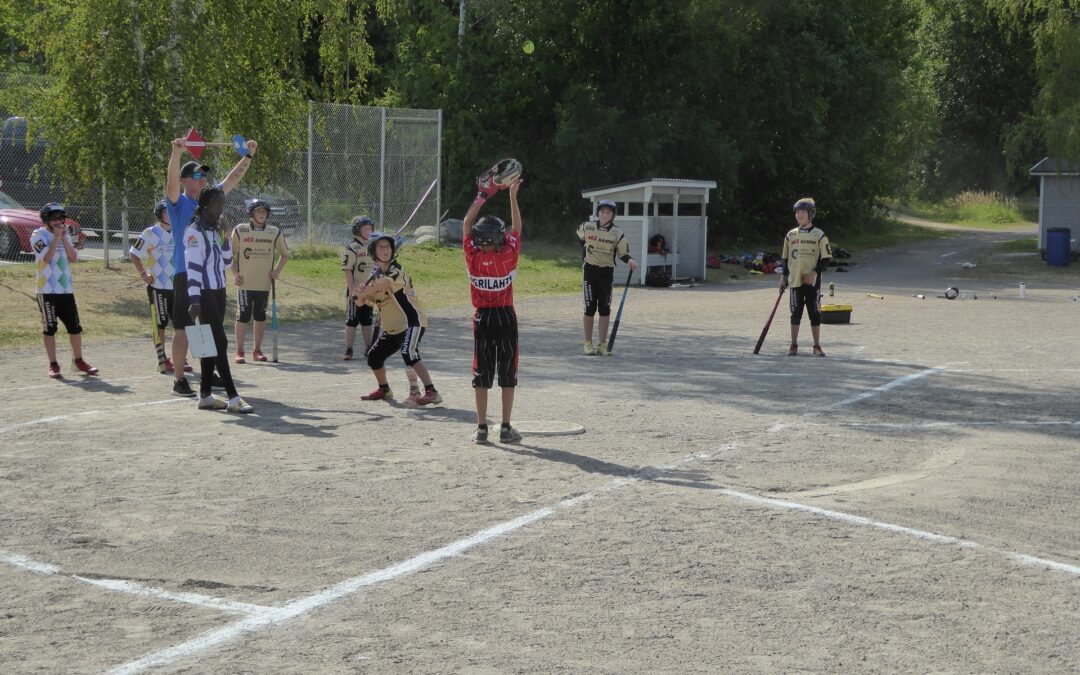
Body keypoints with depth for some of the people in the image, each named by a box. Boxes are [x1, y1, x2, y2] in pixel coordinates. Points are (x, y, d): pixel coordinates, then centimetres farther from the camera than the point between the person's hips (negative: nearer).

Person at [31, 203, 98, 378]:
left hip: (66, 289, 5)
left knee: (75, 327, 6)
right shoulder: (38, 235, -5)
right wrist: (56, 237, -15)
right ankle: (53, 365, 5)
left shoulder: (65, 235, 13)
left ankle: (78, 361, 18)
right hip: (47, 290, -5)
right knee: (49, 328, -1)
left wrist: (64, 238, -6)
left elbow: (73, 258, 2)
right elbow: (47, 258, -18)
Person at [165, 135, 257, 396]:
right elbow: (172, 181, -23)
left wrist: (249, 155, 14)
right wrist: (177, 153, -37)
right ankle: (179, 381, 0)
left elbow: (233, 178, 19)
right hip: (186, 274, -6)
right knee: (183, 328, -4)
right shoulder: (178, 203, -4)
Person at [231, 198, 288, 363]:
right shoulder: (240, 230, -2)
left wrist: (277, 270, 3)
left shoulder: (274, 232, 4)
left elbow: (284, 254, 16)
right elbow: (232, 254, 5)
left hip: (264, 283, 3)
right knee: (243, 316, -4)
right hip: (245, 282, -3)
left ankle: (257, 350, 19)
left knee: (260, 316, 10)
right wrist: (235, 273, -4)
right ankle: (239, 351, 2)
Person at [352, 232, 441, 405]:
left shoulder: (396, 270, -14)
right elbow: (363, 299, 6)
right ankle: (384, 389, 39)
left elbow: (385, 283, -35)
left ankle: (431, 392, -31)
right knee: (374, 356, 15)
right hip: (391, 327, 9)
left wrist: (363, 293, -23)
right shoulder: (375, 274, 9)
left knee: (408, 354, -29)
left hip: (412, 321, -9)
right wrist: (361, 294, -17)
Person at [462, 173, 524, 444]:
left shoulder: (473, 257, -8)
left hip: (483, 319, 1)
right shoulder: (508, 256, -10)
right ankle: (506, 428, 5)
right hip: (506, 318, -1)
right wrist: (513, 195, 8)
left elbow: (467, 225, 4)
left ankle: (482, 428, 5)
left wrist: (482, 196, 6)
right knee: (508, 373, 6)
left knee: (482, 374, 6)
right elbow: (517, 228, 4)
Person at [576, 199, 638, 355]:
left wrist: (630, 260, -23)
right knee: (590, 308, -2)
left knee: (605, 309, 2)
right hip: (590, 270, -1)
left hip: (607, 272, 1)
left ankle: (603, 344, 9)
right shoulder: (587, 227, -3)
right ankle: (588, 343, 9)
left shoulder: (617, 234, -4)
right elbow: (580, 236, 19)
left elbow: (622, 253, -3)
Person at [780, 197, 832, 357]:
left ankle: (817, 346, 6)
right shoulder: (791, 235, 8)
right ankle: (793, 345, 11)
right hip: (795, 281, 3)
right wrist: (784, 277, 8)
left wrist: (814, 273, -13)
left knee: (815, 313, 0)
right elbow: (785, 258, 14)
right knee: (795, 313, 5)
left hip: (812, 282, -3)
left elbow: (825, 257, -3)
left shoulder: (819, 235, -2)